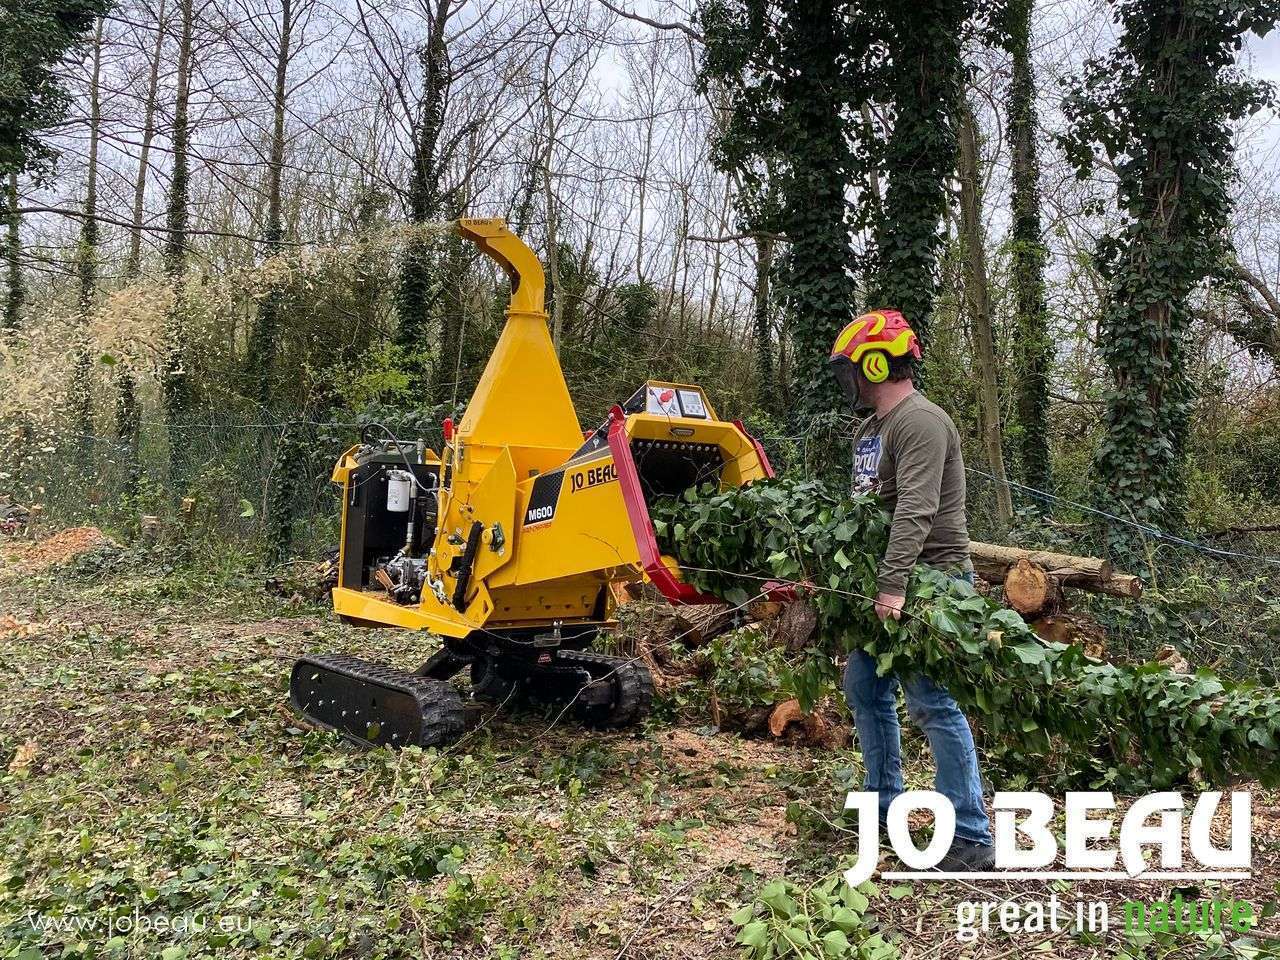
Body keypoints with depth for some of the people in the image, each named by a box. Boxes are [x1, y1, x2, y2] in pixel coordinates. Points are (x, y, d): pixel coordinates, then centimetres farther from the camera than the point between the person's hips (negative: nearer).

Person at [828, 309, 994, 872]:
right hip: (882, 582, 10)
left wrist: (893, 585, -32)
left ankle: (971, 838, 1)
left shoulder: (920, 422, -15)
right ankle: (884, 805, 29)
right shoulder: (870, 429, 17)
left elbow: (914, 512, -26)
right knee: (864, 688, 15)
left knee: (931, 703, -9)